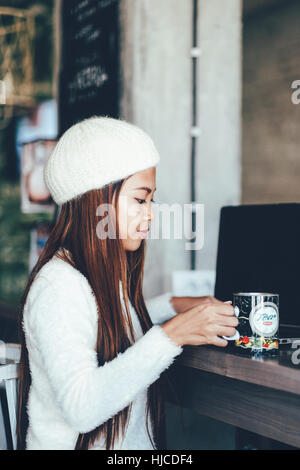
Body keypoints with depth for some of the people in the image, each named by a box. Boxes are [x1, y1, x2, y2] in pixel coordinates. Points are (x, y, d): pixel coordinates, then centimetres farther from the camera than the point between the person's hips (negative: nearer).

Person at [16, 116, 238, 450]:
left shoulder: (107, 272, 9)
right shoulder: (57, 286, -17)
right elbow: (81, 407, -27)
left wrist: (173, 305, 16)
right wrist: (172, 334, -25)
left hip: (135, 445, 7)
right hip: (77, 443, -7)